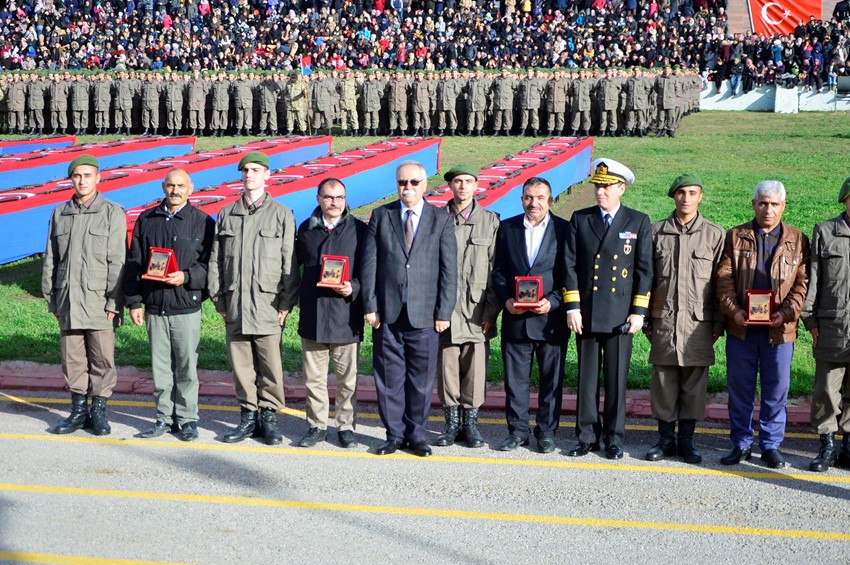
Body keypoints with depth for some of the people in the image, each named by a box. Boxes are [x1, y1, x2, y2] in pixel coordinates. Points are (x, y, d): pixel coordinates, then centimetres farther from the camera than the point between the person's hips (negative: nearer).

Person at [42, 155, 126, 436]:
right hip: (67, 300, 4)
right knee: (72, 358, 7)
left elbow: (117, 262, -5)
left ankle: (99, 410, 12)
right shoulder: (59, 214, 13)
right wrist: (51, 299, 11)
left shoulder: (113, 213, 0)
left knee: (102, 358, 0)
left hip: (98, 300, -4)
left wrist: (114, 302, -11)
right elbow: (50, 260, 15)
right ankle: (79, 410, 17)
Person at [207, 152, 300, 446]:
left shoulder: (282, 214, 4)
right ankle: (248, 416, 17)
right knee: (241, 364, 6)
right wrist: (218, 298, 7)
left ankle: (268, 416, 9)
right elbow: (215, 259, 14)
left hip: (267, 303, -3)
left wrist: (286, 302, -6)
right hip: (234, 304, 3)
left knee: (271, 365, -3)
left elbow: (289, 263, 0)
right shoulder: (227, 214, 14)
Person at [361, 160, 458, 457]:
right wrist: (370, 306, -2)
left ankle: (416, 435, 18)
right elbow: (369, 264, 4)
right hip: (387, 311, 1)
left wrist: (444, 312, -4)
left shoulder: (441, 221, 4)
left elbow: (449, 271, 2)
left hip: (424, 314, -1)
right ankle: (394, 434, 17)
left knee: (421, 378, 6)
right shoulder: (381, 216, 7)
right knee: (389, 376, 6)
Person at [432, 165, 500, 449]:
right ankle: (452, 422, 14)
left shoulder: (490, 221, 6)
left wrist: (491, 311, -3)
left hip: (476, 308, 0)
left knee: (475, 365, 0)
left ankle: (470, 421, 12)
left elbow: (496, 268, 4)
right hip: (445, 306, 0)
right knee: (447, 364, 3)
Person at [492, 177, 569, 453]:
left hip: (551, 318, -2)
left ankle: (547, 431, 17)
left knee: (552, 378, 5)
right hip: (515, 318, 2)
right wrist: (506, 299, -7)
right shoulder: (507, 228, 8)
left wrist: (553, 302, -14)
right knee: (515, 377, 6)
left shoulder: (564, 230, 1)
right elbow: (498, 271, 9)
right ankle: (518, 430, 18)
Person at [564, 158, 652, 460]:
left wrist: (638, 312, -4)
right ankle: (587, 436, 16)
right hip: (586, 314, 2)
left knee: (617, 378, 3)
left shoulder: (638, 222, 4)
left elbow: (644, 269, 2)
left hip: (620, 316, -2)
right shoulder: (580, 219, 7)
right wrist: (572, 307, -2)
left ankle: (614, 438, 14)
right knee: (587, 377, 7)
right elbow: (570, 265, 5)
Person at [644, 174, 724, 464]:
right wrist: (646, 319, 7)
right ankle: (666, 438, 15)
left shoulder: (714, 234, 4)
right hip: (663, 320, 1)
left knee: (694, 383, 3)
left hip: (698, 321, -1)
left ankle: (687, 439, 14)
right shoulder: (656, 231, 7)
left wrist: (718, 323, 1)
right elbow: (646, 277, 10)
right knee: (663, 381, 4)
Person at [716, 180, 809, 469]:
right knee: (739, 387, 7)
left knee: (777, 388, 5)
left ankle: (771, 445, 18)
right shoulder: (735, 237, 7)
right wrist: (733, 310, -12)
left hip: (779, 328, -1)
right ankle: (741, 443, 19)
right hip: (741, 326, 1)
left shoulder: (797, 241, 6)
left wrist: (786, 313, -12)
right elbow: (724, 278, 2)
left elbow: (802, 283, 2)